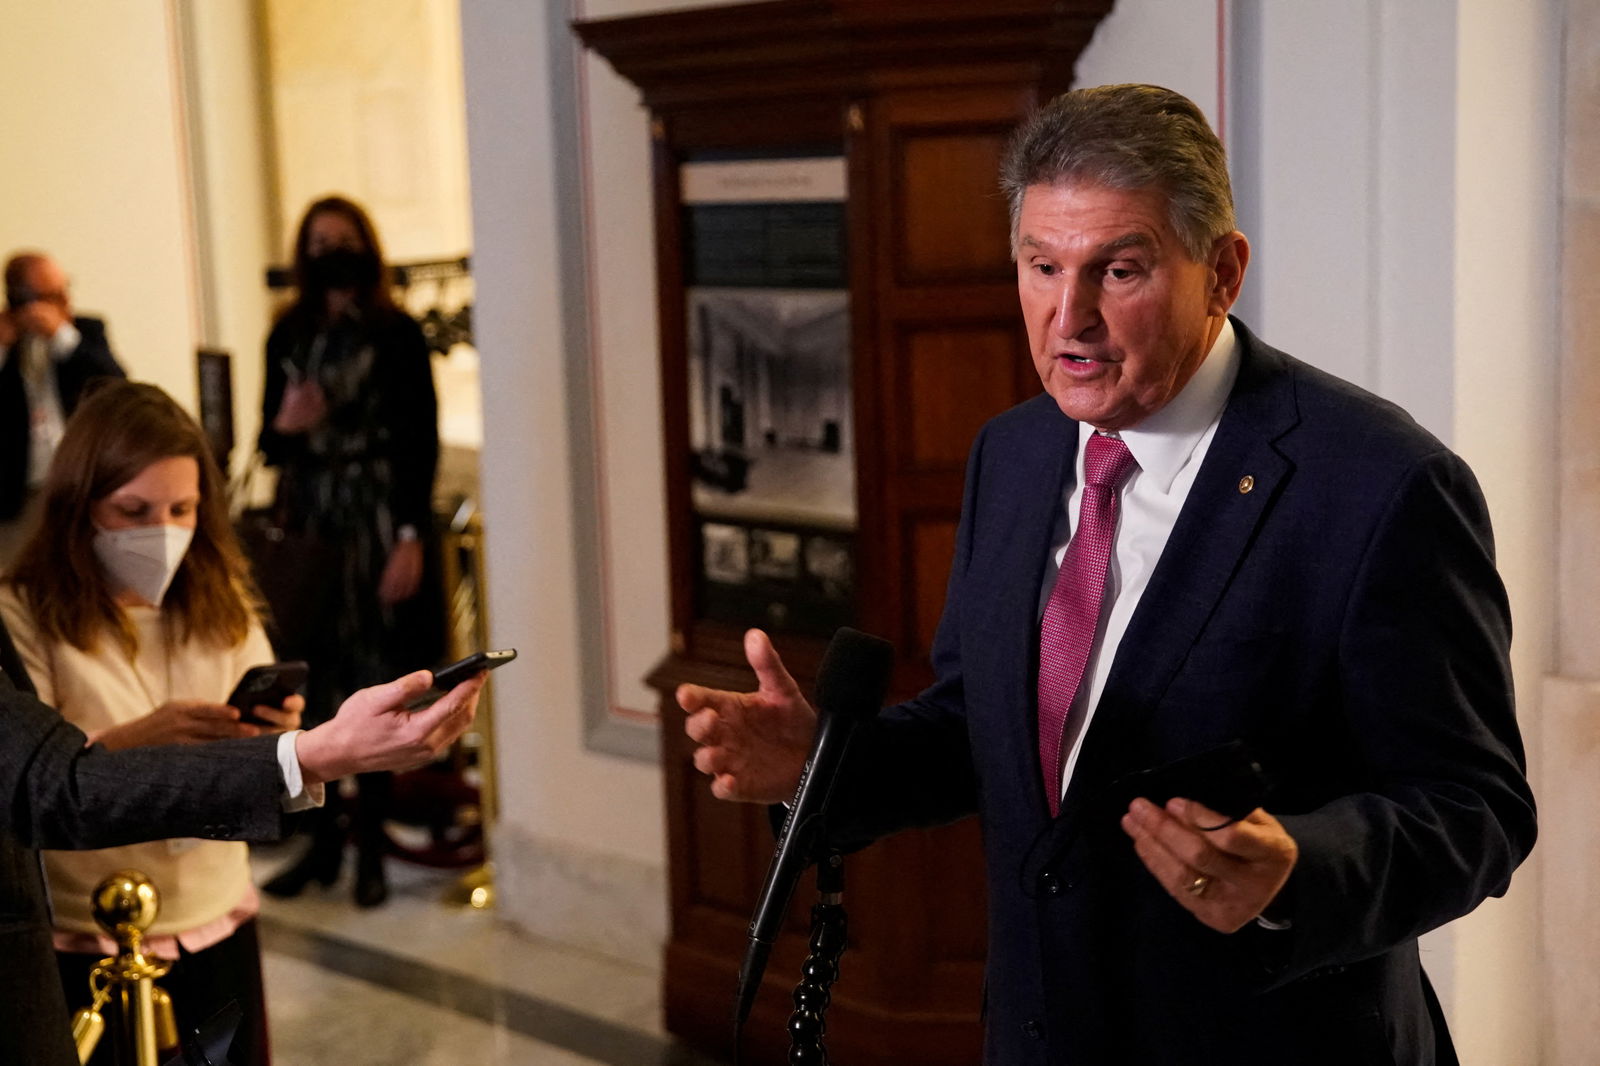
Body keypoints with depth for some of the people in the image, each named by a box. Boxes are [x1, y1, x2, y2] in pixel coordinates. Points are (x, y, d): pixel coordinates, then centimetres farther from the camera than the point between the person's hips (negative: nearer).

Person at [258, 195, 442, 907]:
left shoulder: (396, 335, -3)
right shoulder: (288, 337, 8)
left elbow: (422, 442, -6)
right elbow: (270, 445, 12)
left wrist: (411, 537, -12)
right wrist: (283, 426, -11)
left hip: (377, 520, -3)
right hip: (306, 521, 4)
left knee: (374, 685, 0)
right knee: (309, 683, 3)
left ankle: (371, 848, 11)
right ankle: (322, 840, 15)